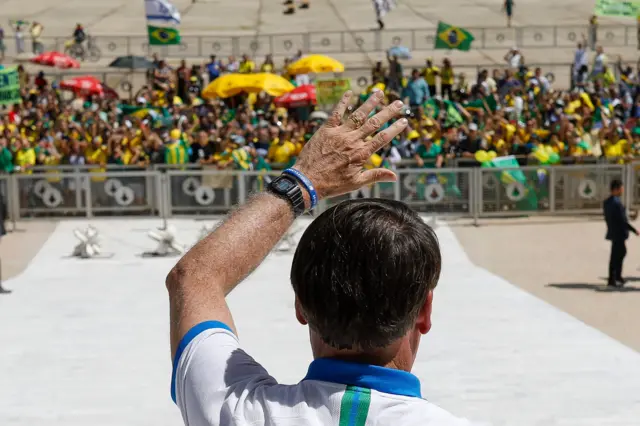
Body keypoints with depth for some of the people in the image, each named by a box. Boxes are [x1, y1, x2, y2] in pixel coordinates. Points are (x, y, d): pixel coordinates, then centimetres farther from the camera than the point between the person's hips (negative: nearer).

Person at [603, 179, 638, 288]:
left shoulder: (606, 202, 6)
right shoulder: (617, 203, -22)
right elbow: (623, 220, -22)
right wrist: (634, 230, -13)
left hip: (612, 232, 9)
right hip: (619, 233, -9)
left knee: (622, 252, 21)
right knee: (616, 256, 0)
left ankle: (618, 276, 28)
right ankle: (612, 280, 7)